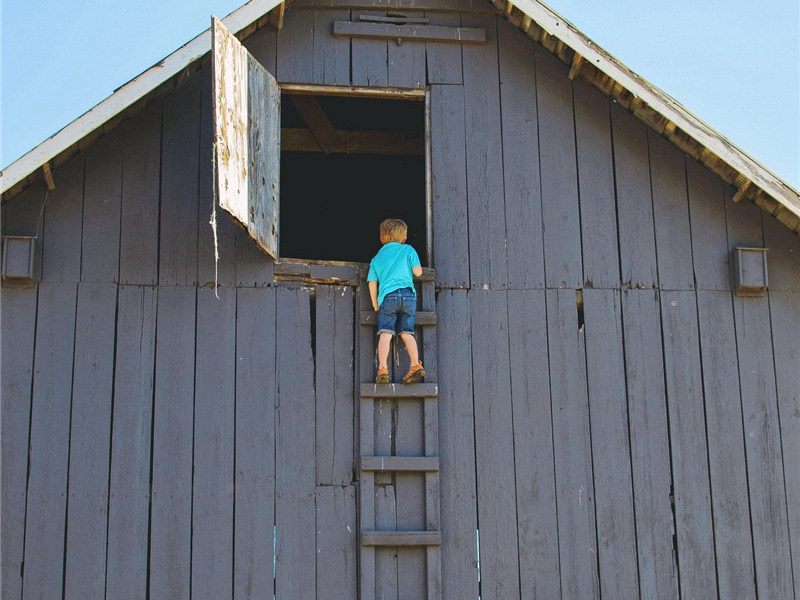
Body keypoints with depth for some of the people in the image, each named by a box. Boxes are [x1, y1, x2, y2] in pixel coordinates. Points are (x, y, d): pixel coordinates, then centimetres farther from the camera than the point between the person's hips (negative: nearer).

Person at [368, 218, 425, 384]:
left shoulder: (376, 258, 19)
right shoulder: (407, 250, 14)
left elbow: (372, 283, 12)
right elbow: (417, 272, 6)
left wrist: (375, 305, 15)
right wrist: (417, 264, 28)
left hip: (387, 296, 0)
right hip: (408, 294, 1)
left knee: (385, 333, -7)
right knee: (406, 332, 6)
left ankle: (383, 369, -20)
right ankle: (416, 364, -8)